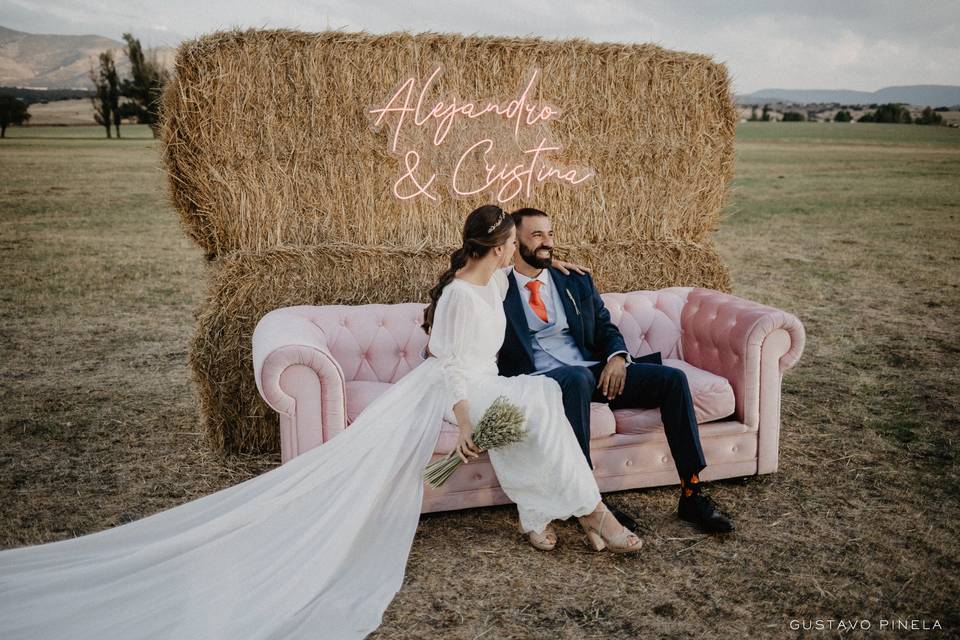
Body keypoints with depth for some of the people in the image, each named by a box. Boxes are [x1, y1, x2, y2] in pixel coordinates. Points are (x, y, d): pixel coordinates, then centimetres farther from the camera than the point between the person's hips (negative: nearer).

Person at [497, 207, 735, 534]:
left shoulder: (577, 283, 21)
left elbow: (606, 328, 17)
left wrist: (617, 356, -5)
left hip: (594, 374, 5)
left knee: (672, 378, -14)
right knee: (578, 377, -40)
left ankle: (691, 494, -10)